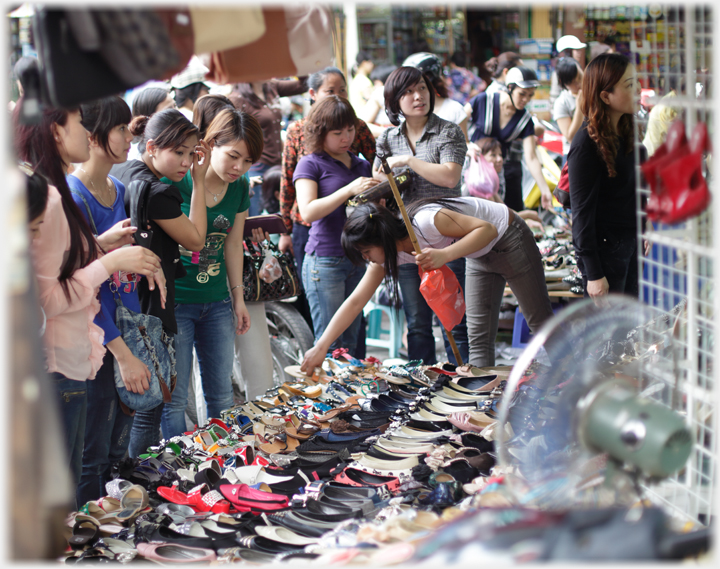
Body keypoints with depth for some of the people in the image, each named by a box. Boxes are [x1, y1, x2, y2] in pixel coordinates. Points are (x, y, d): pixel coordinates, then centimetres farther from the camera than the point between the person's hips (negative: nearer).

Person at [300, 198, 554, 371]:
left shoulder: (426, 222, -37)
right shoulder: (386, 254, -13)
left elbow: (487, 229, -34)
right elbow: (355, 302, -12)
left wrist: (444, 254, -46)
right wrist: (321, 347, -18)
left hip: (508, 238, -7)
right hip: (481, 256, 7)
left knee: (540, 322, 1)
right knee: (479, 338, 1)